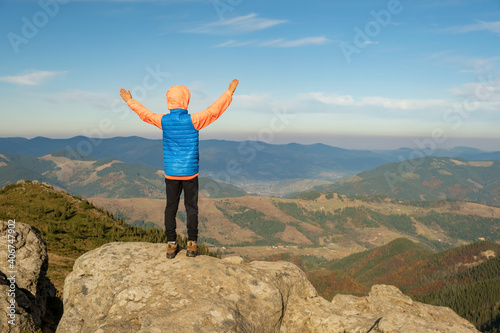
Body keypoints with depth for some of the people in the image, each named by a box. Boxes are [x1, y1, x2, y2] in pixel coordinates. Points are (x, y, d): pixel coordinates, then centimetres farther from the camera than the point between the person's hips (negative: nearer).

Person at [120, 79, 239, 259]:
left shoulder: (163, 121, -3)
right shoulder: (193, 120, -12)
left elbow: (144, 113, 13)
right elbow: (214, 110, -6)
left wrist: (130, 100, 30)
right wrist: (230, 91, 5)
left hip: (171, 173, 2)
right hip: (190, 173, -2)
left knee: (170, 208, 9)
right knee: (191, 207, 6)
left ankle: (171, 245, 13)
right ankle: (192, 244, 9)